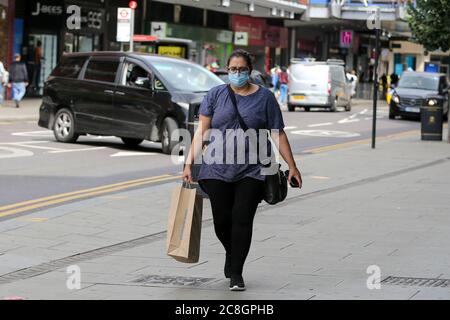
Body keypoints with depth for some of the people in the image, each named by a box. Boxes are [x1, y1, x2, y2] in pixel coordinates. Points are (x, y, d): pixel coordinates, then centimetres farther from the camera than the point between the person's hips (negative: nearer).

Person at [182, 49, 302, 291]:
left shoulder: (264, 97, 4)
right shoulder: (215, 95, 6)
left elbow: (278, 134, 6)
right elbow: (201, 131, 3)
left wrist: (292, 166, 2)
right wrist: (189, 163, -4)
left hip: (251, 172, -1)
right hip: (217, 170, 1)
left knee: (242, 220, -7)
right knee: (222, 221, 3)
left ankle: (236, 273, 1)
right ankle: (231, 254, 34)